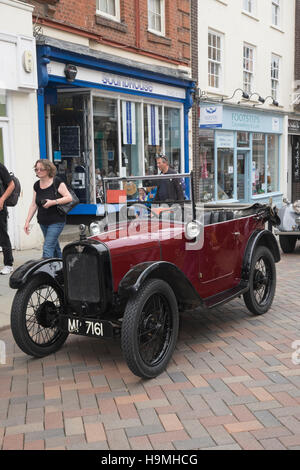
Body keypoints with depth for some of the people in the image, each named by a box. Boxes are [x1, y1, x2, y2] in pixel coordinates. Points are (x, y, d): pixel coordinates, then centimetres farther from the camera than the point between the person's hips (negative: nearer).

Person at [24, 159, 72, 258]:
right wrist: (27, 221, 7)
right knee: (55, 247, 15)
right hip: (43, 222, 6)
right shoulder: (36, 185, 8)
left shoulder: (57, 182, -9)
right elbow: (34, 205, 11)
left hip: (56, 221, -6)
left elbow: (69, 198, -12)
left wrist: (53, 202, -21)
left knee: (47, 248, -14)